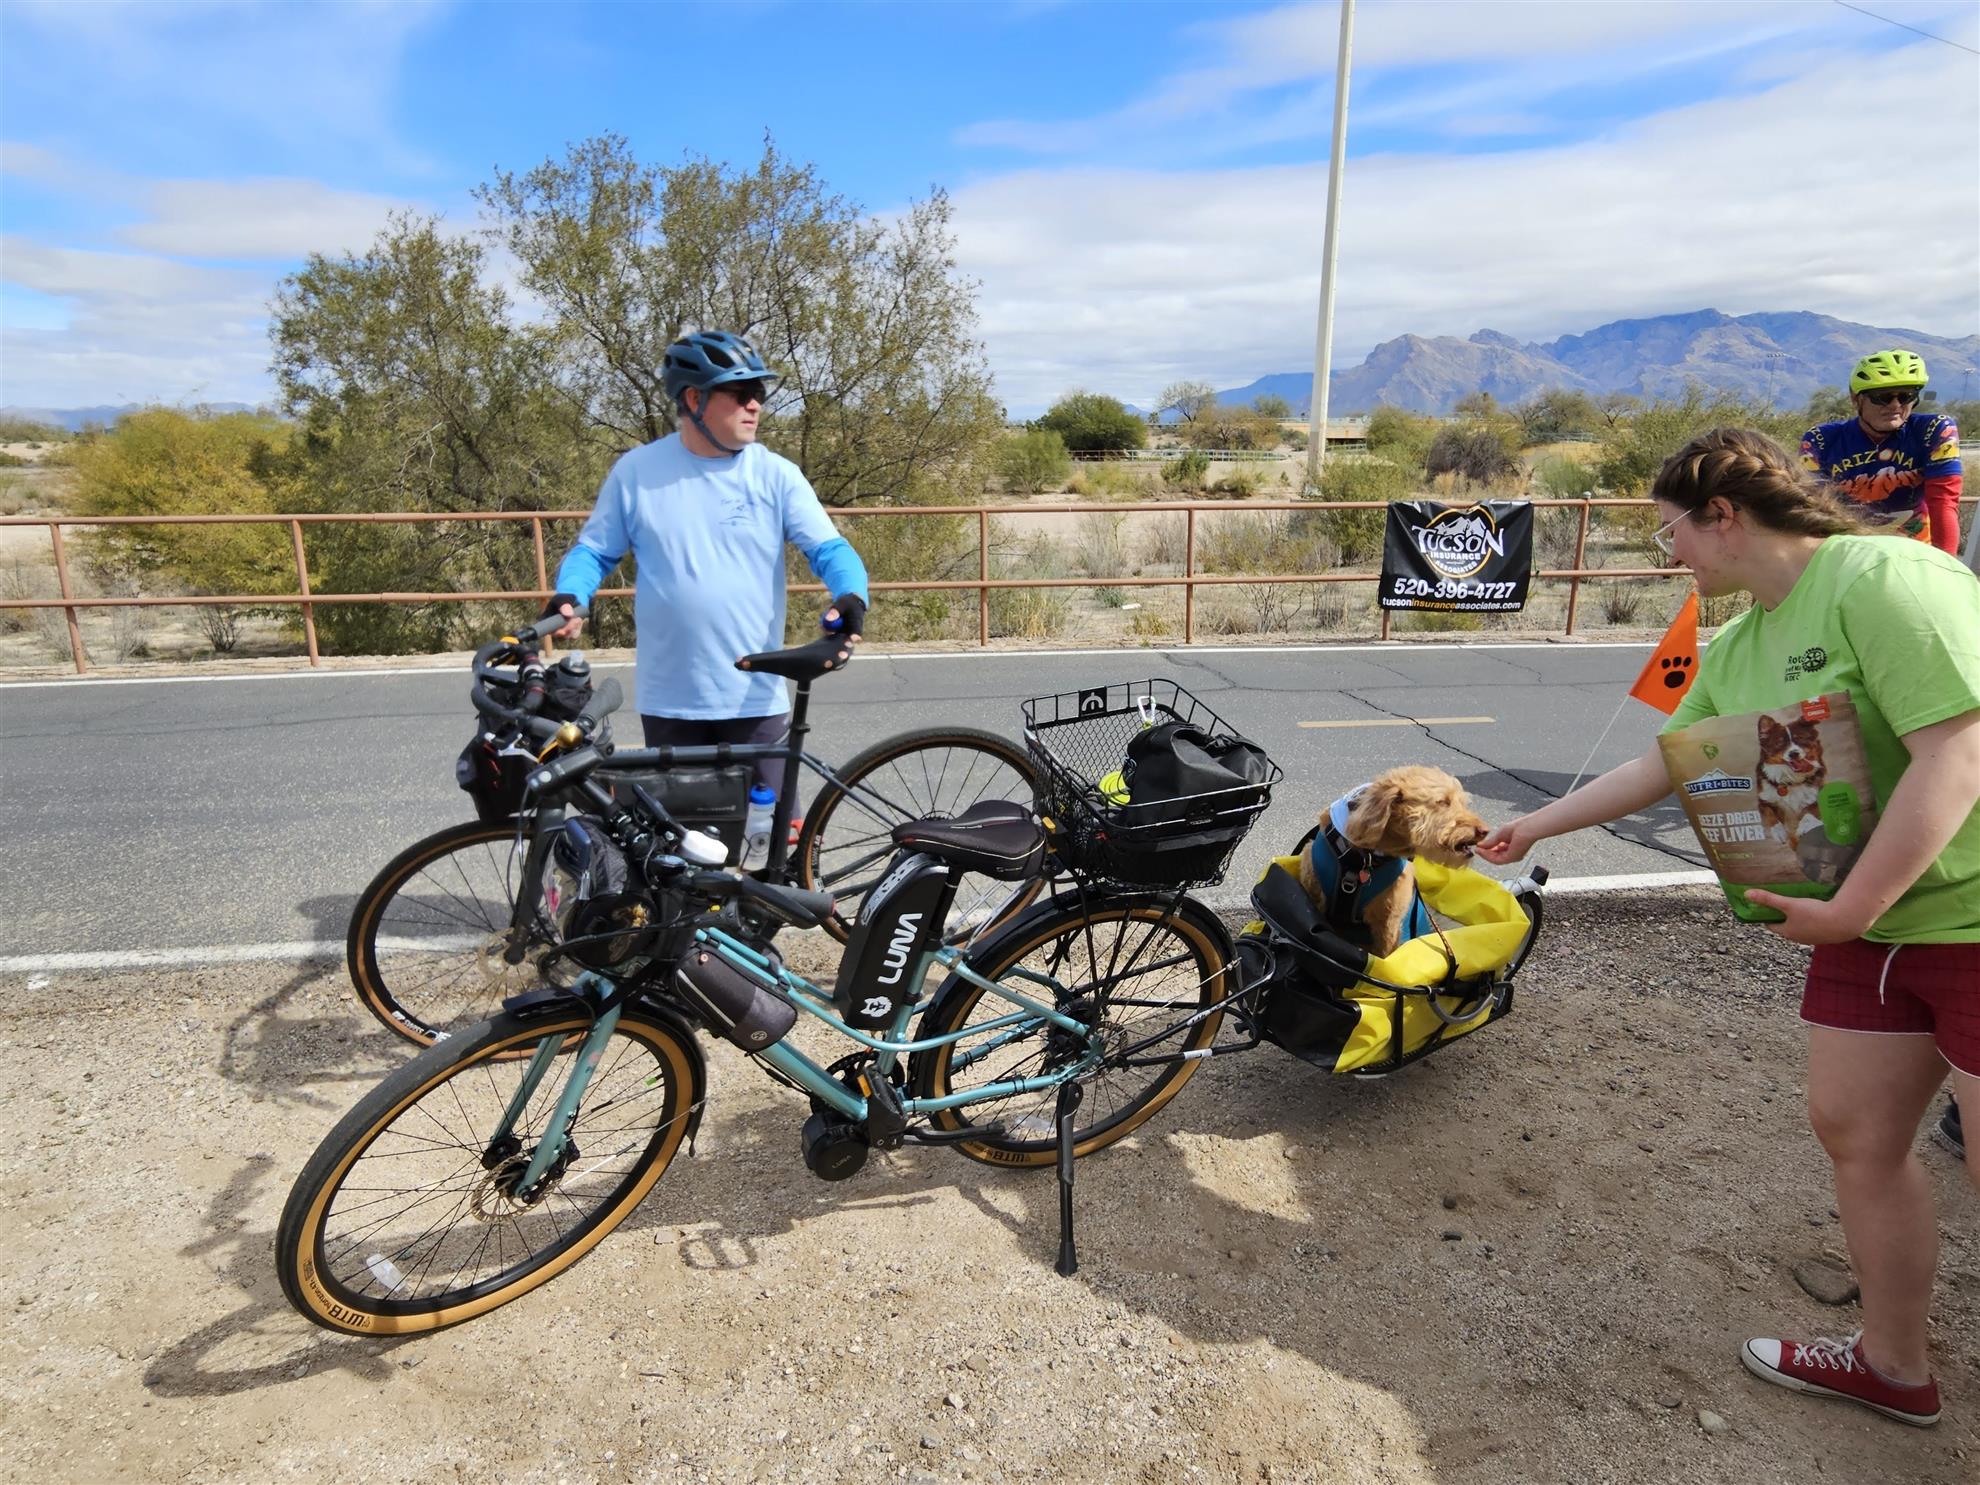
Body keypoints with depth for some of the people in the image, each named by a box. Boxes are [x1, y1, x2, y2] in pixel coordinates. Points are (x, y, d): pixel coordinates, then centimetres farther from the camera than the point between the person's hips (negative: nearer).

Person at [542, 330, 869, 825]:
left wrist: (851, 597, -28)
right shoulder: (636, 471, 0)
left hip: (756, 698, -1)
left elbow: (829, 549, -6)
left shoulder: (776, 475, -2)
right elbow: (594, 549, 7)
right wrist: (569, 597, -14)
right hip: (668, 700, 1)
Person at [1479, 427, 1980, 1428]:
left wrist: (1848, 909, -21)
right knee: (1852, 1129, 12)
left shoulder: (1884, 580, -19)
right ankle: (1892, 1365, 30)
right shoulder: (1738, 646, 8)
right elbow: (1662, 764, 18)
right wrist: (1536, 825, 23)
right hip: (1866, 924, 8)